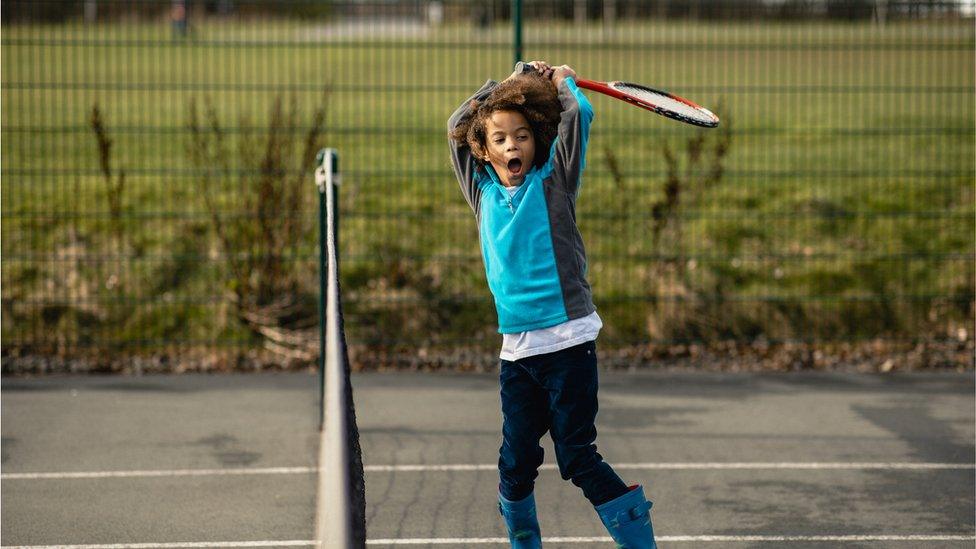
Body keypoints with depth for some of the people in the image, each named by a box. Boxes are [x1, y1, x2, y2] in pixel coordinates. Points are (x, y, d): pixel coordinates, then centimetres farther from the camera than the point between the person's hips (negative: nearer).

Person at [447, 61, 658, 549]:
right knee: (515, 463, 6)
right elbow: (457, 125, 17)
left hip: (567, 340, -4)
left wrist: (562, 80, 9)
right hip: (516, 349, 4)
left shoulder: (553, 179, -2)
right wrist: (507, 82, 17)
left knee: (578, 458, -6)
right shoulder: (483, 189, 9)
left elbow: (577, 112, -10)